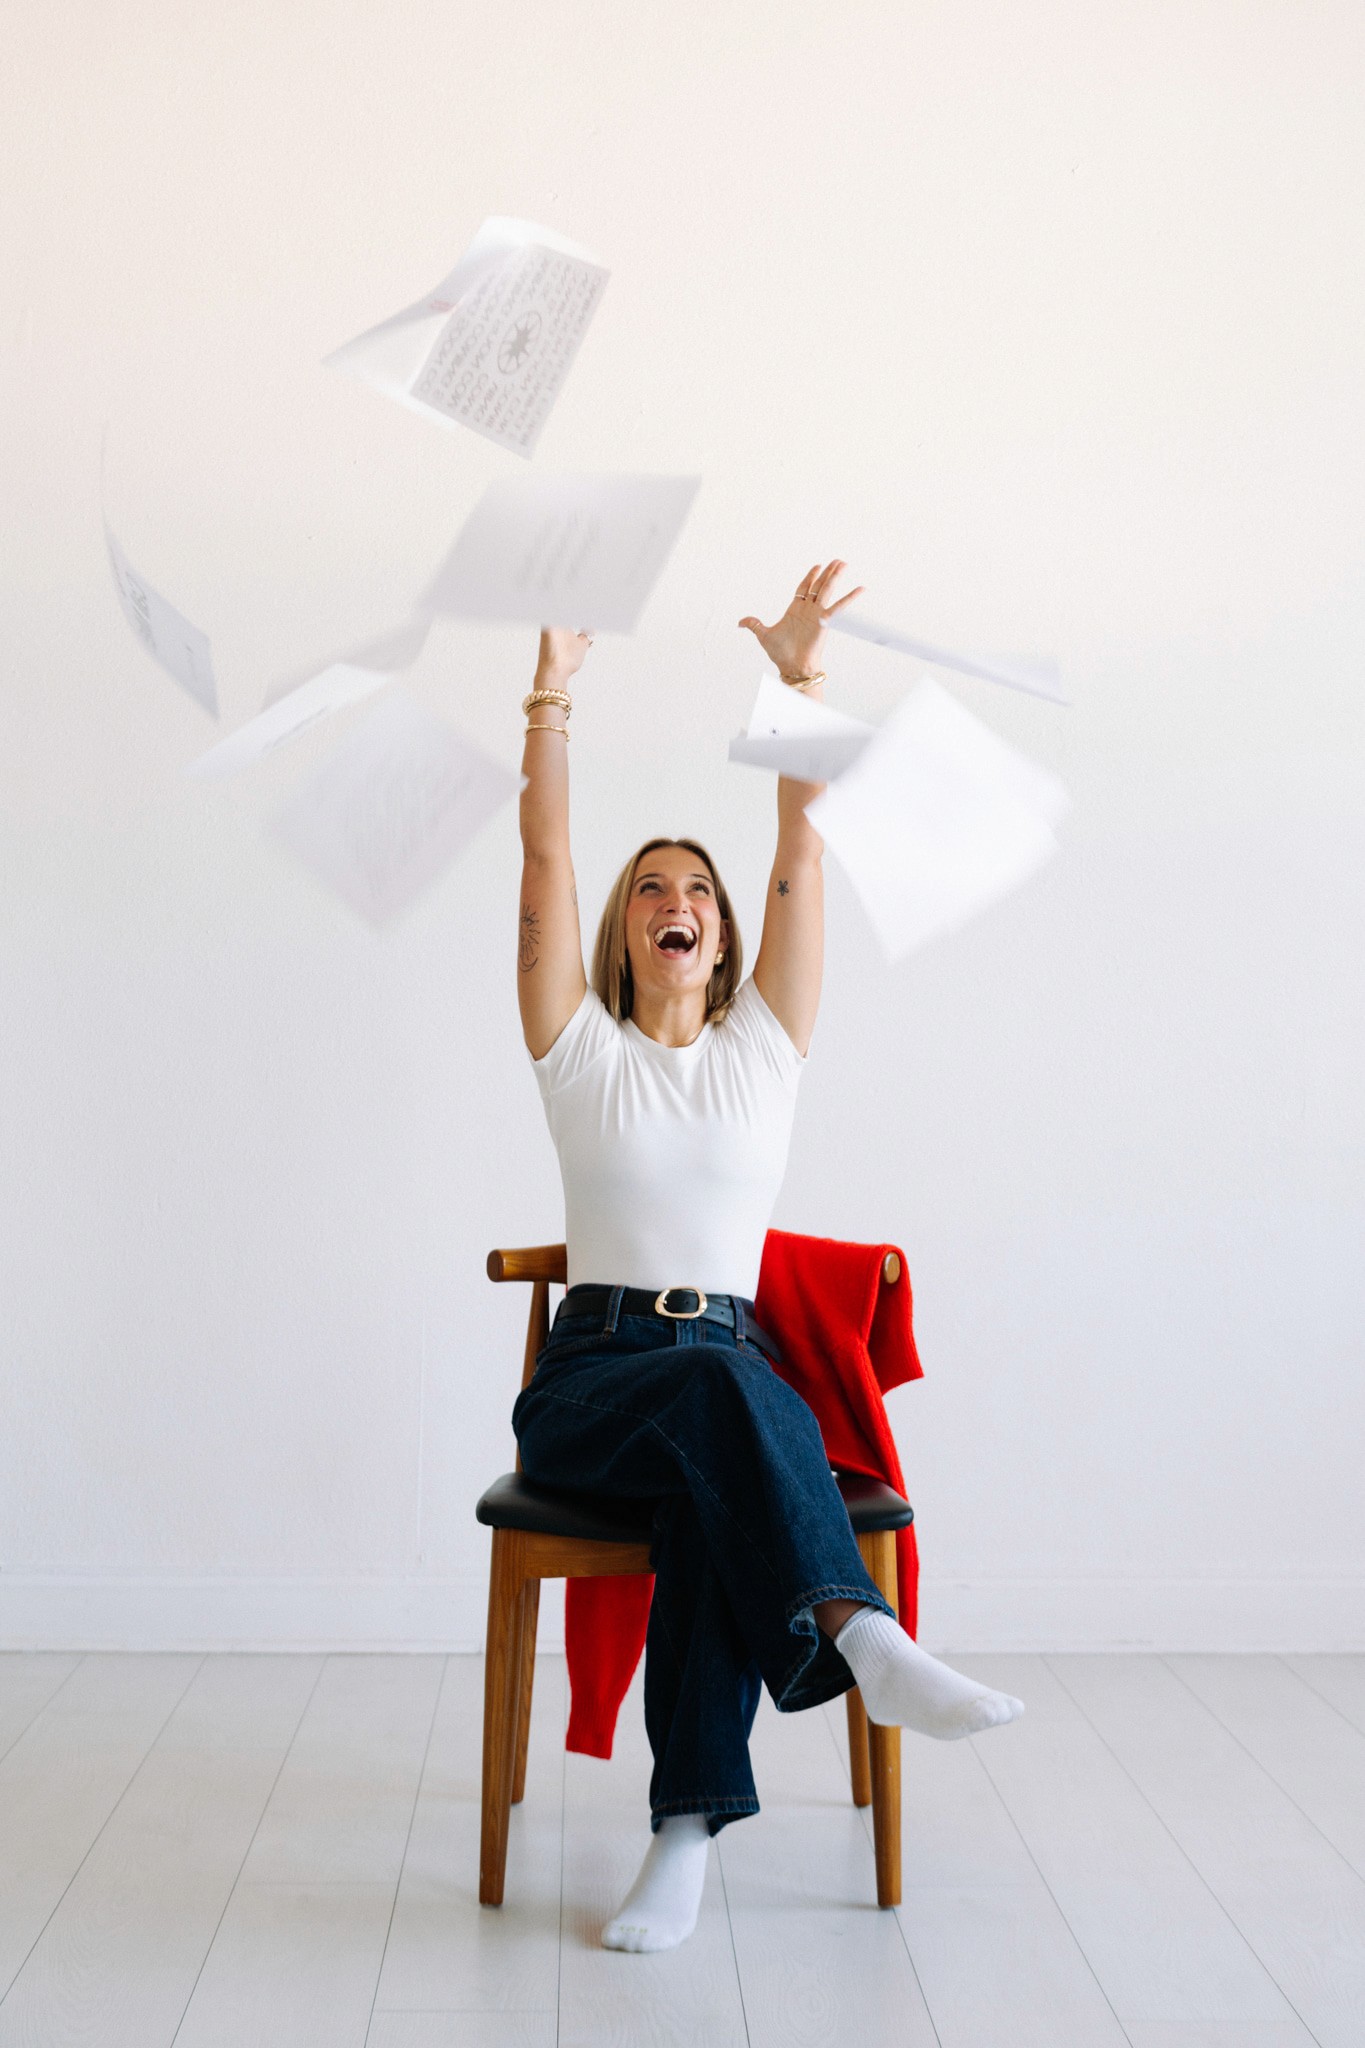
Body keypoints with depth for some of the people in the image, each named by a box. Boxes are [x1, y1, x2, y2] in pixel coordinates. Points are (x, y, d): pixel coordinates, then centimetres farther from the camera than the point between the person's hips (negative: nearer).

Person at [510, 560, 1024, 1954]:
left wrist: (799, 682, -6)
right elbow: (545, 866, -1)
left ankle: (690, 1825, -36)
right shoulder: (580, 1049, 9)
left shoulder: (764, 1046, 12)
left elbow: (802, 865, 2)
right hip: (587, 1380, -1)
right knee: (720, 1386, -37)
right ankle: (860, 1635, -46)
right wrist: (550, 699, -7)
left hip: (729, 1372, 1)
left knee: (717, 1483, -35)